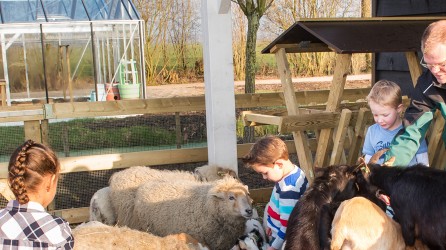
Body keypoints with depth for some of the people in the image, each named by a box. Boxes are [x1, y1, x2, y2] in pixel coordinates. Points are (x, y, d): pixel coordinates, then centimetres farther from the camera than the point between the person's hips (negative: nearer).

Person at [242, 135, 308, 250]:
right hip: (279, 232, 9)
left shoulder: (288, 188, -32)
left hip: (283, 240, -9)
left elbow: (288, 226, -28)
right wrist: (273, 224, 23)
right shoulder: (294, 172, -2)